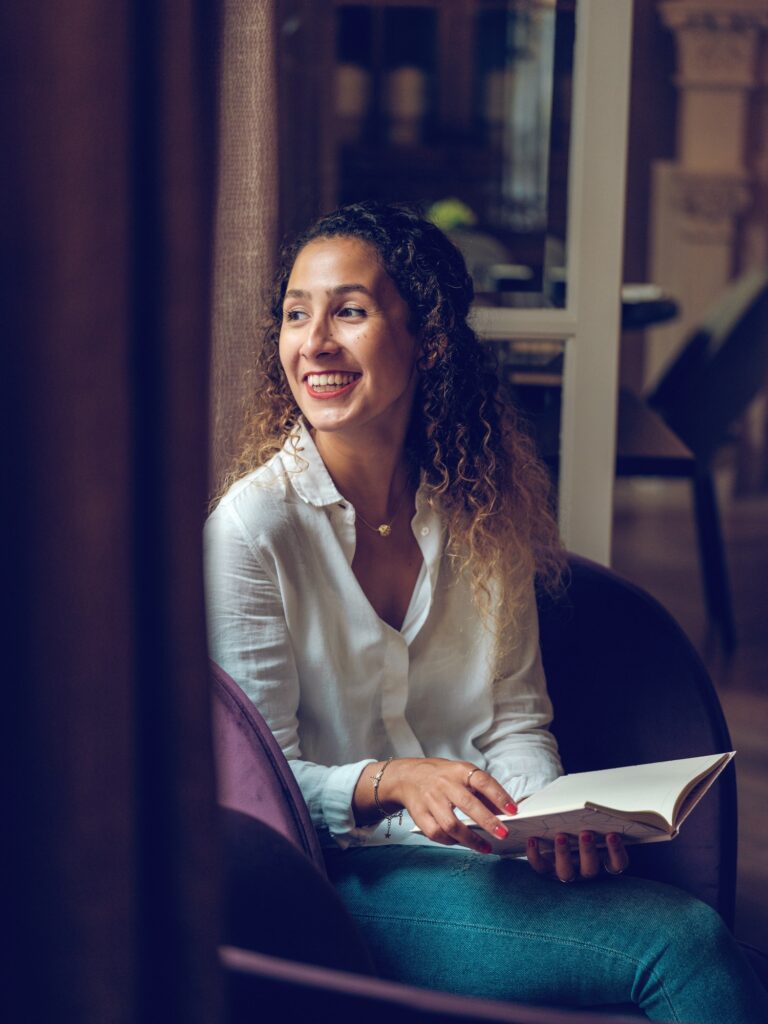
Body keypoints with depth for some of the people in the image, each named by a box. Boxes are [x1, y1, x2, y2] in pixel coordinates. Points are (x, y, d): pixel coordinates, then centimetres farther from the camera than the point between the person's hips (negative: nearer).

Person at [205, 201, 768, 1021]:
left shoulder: (483, 506, 6)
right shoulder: (253, 526, -10)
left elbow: (517, 716, 10)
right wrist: (391, 783, -26)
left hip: (489, 852, 5)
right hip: (352, 877, -5)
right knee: (684, 946, -24)